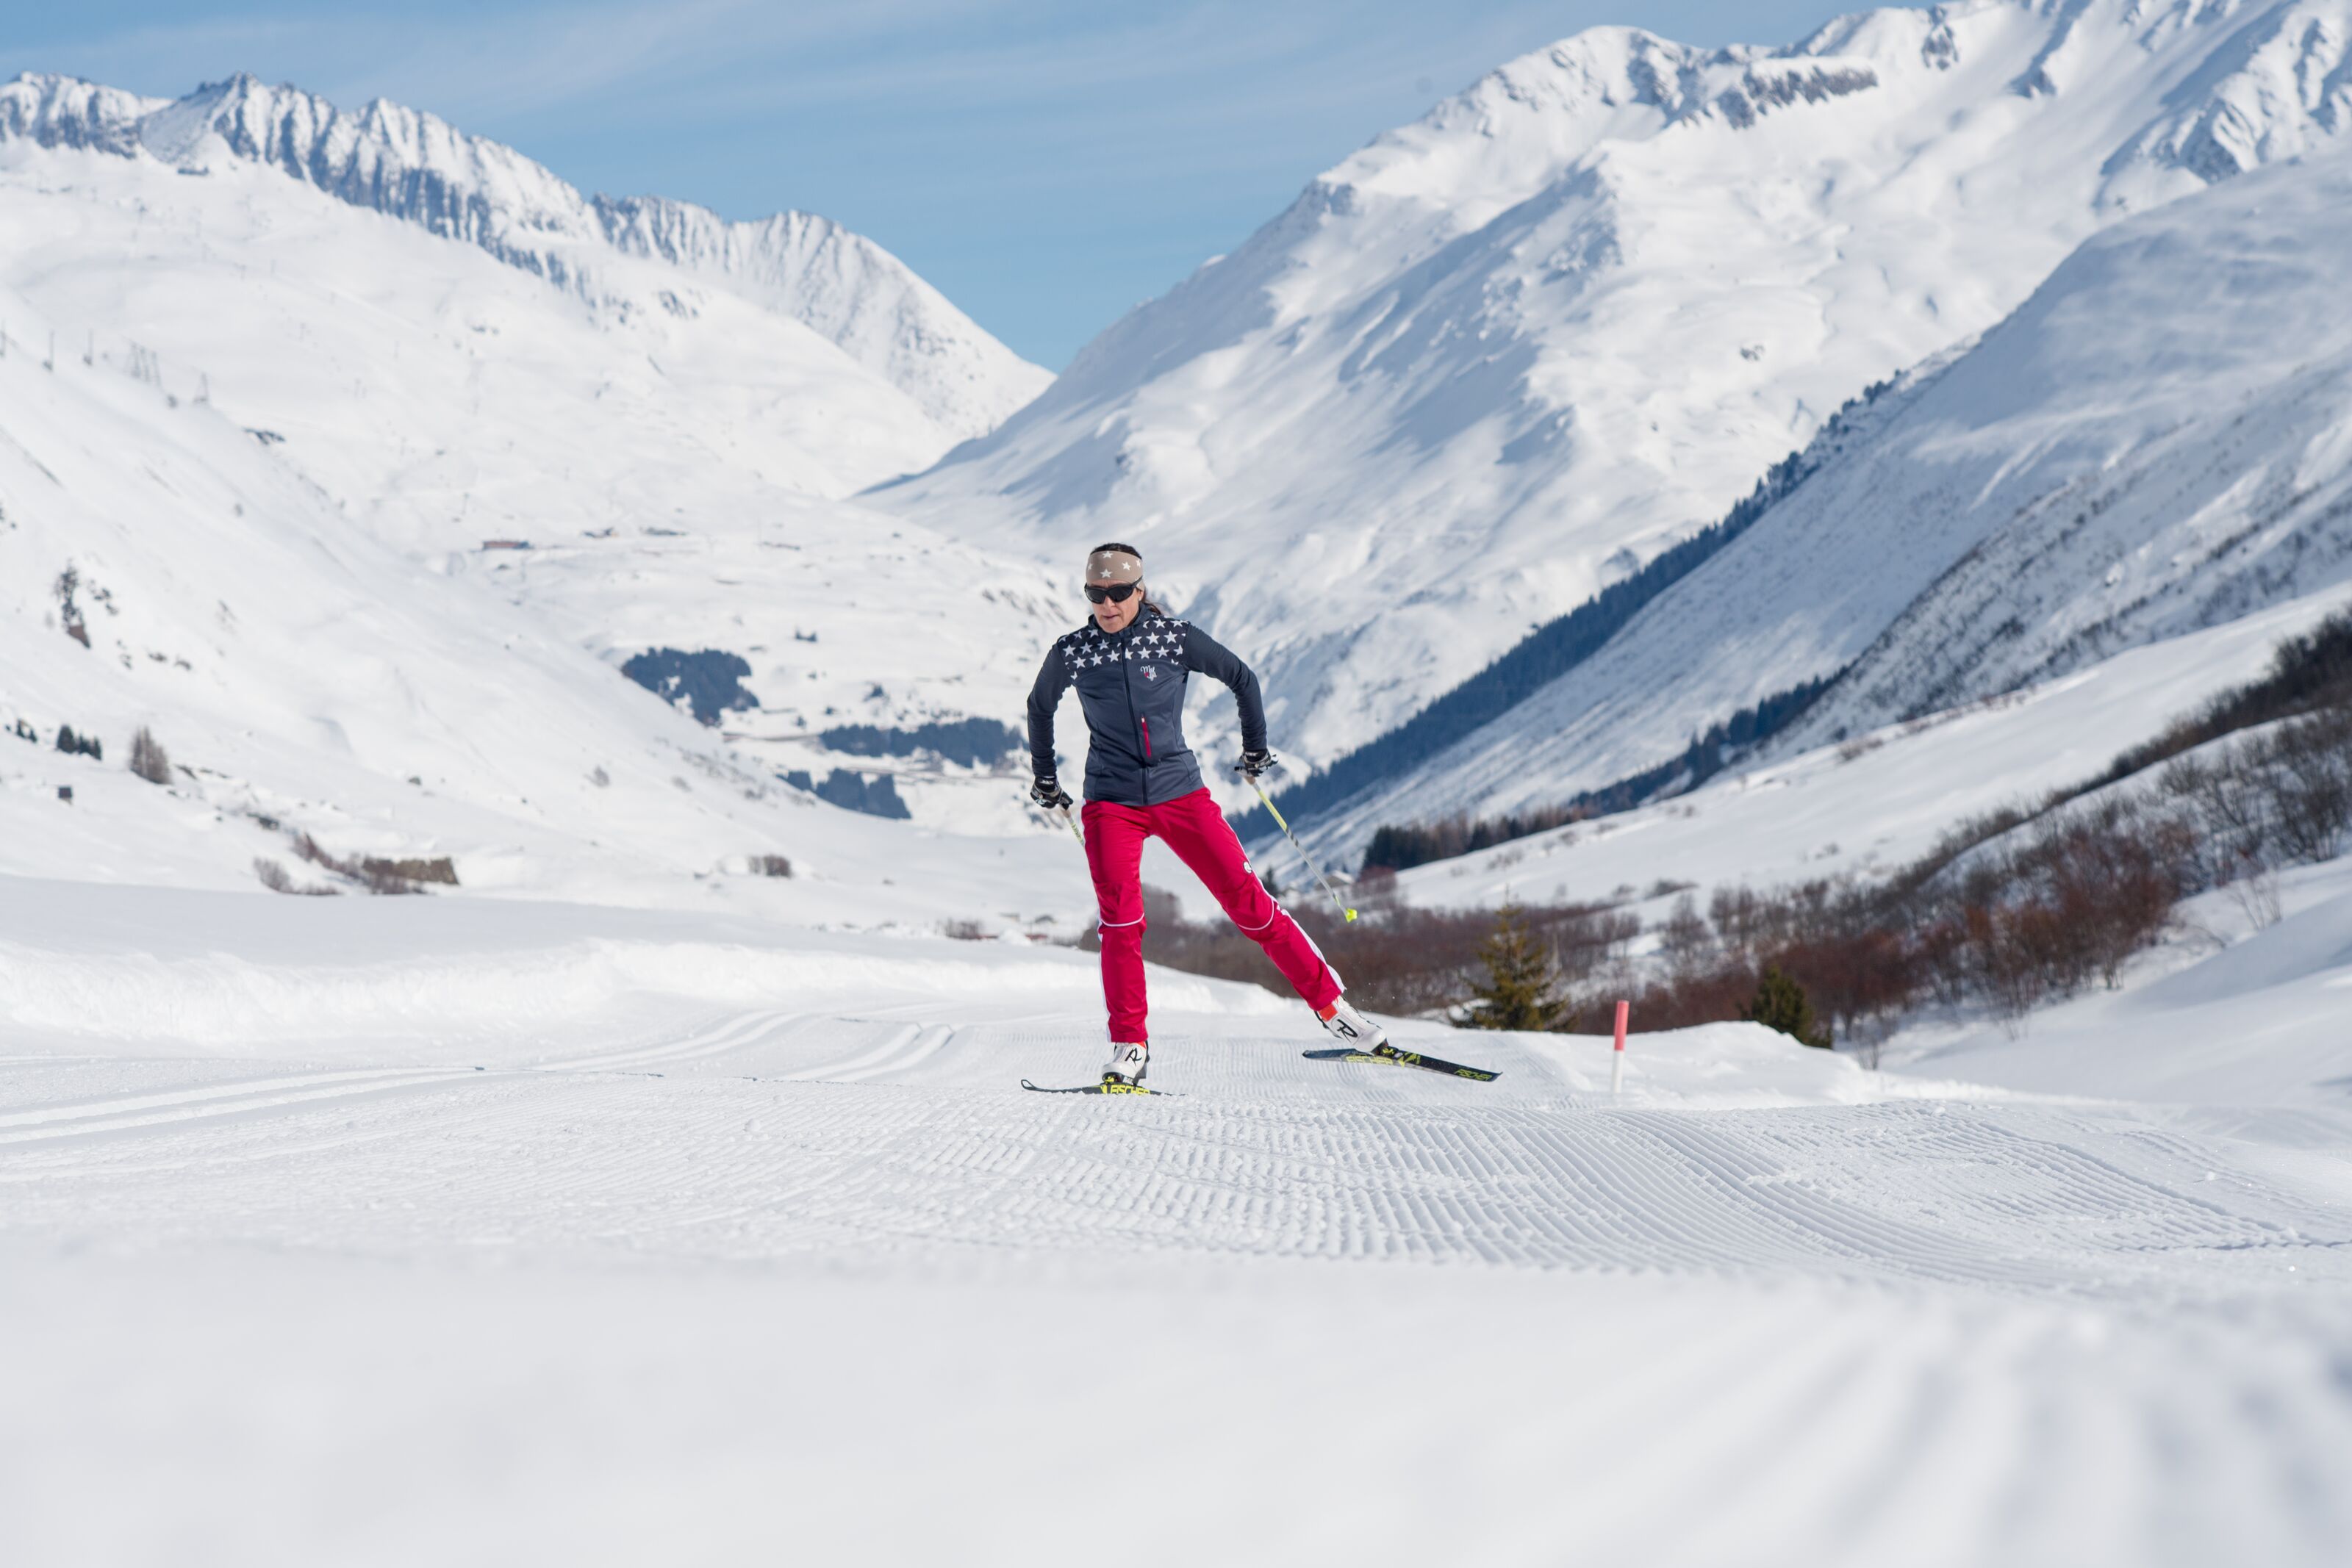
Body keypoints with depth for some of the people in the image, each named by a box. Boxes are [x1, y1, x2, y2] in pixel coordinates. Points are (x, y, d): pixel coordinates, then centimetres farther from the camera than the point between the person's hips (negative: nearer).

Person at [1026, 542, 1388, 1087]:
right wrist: (1044, 778, 25)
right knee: (1120, 918, -18)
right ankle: (1129, 1044, -7)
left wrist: (1256, 749, 16)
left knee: (1249, 903, -3)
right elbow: (1040, 707, 18)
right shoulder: (1071, 653, -2)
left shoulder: (1174, 638, -5)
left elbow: (1242, 678, 10)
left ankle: (1330, 1004, 8)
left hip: (1179, 792, 0)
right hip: (1111, 800, 0)